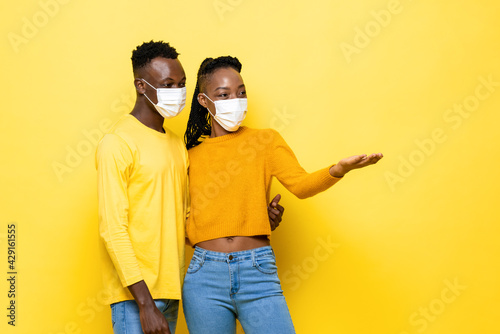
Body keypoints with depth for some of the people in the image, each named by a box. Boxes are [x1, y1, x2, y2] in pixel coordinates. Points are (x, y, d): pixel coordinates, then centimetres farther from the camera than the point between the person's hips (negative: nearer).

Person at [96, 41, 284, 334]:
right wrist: (145, 304, -19)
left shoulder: (177, 145, 16)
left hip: (170, 292, 7)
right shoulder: (117, 145, -9)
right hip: (135, 297, -7)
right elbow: (113, 229, -14)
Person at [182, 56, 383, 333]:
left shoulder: (266, 141, 6)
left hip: (258, 272, -1)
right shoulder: (192, 155, 10)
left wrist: (337, 170, -29)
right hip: (206, 275, 2)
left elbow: (300, 184, -11)